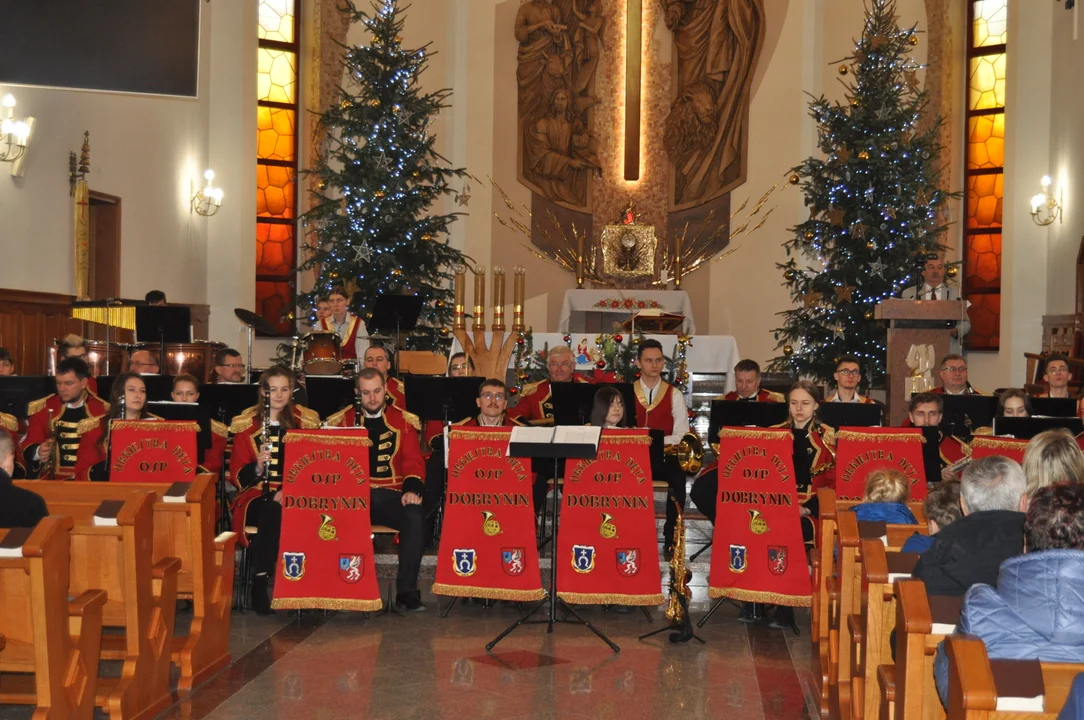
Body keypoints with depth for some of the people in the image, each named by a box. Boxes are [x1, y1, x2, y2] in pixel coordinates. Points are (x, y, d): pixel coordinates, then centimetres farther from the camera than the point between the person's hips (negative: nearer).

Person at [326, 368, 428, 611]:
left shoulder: (403, 420, 11)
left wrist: (412, 489, -15)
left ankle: (407, 591, -23)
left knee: (415, 515, -33)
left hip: (392, 495, 1)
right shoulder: (342, 421, 12)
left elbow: (413, 460, 6)